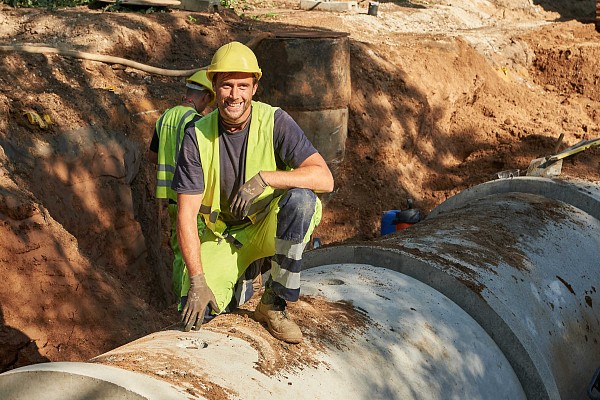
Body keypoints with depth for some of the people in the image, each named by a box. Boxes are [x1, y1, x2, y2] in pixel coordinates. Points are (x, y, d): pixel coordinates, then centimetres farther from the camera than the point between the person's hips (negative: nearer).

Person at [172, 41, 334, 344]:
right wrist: (197, 281, -23)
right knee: (196, 314, -18)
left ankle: (273, 305, -18)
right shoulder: (197, 137, -13)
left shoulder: (275, 122, -16)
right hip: (223, 235, 1)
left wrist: (264, 178, -37)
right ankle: (234, 280, 19)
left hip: (271, 227, 0)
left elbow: (324, 178, -26)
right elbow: (186, 216, -14)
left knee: (301, 198, -34)